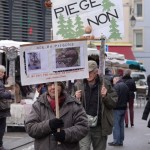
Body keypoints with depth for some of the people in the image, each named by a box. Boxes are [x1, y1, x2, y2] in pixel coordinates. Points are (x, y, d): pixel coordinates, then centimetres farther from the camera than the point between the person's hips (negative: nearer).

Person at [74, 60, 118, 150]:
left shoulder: (105, 84, -1)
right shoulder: (78, 85, 0)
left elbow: (114, 103, 1)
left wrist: (106, 96, -17)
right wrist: (76, 98, -13)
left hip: (100, 127, 1)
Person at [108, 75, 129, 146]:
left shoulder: (116, 86, -16)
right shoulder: (125, 86, 11)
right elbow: (128, 97, 17)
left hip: (117, 108, -8)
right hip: (124, 108, 8)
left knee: (116, 125, -2)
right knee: (121, 125, 13)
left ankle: (116, 141, 0)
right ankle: (121, 141, 17)